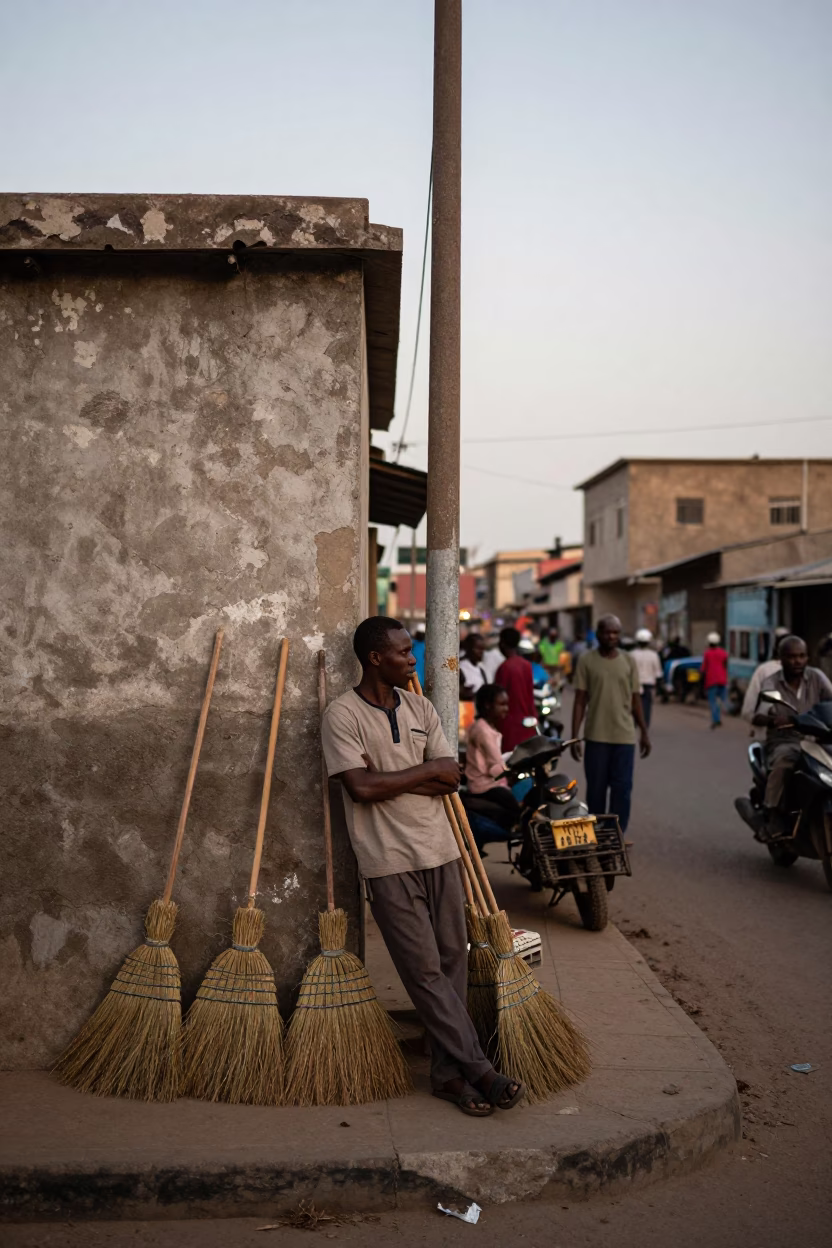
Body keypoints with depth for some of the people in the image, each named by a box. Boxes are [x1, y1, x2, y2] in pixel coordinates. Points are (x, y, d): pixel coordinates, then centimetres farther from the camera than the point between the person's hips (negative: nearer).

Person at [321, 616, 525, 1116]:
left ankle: (450, 1073, 14)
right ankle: (481, 1070, 4)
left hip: (440, 851, 6)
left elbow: (450, 777, 2)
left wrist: (390, 778, -12)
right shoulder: (343, 714, -8)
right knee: (426, 972, -3)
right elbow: (361, 786, -19)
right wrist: (424, 771, -9)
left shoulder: (419, 707, 10)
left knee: (453, 962, 5)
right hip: (390, 863, -5)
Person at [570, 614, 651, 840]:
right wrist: (574, 736, -4)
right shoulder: (587, 660, 0)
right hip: (596, 736, -1)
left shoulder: (629, 661, 6)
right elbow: (580, 701, 0)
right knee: (596, 788, 6)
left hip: (624, 736, 1)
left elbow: (636, 700, 11)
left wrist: (644, 732, 10)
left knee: (622, 789, 1)